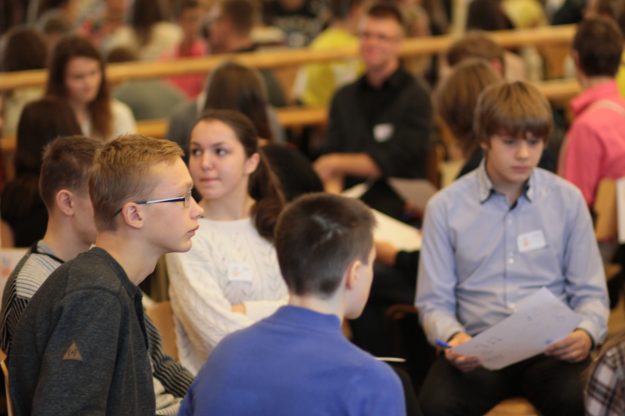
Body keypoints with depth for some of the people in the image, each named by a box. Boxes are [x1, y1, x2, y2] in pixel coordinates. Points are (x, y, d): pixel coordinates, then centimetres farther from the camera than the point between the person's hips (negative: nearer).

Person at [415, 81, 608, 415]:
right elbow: (434, 302, 8)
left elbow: (589, 293, 13)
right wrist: (454, 337, -15)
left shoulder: (567, 200, 10)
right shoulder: (445, 208, 7)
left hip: (551, 347, 1)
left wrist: (586, 333, -10)